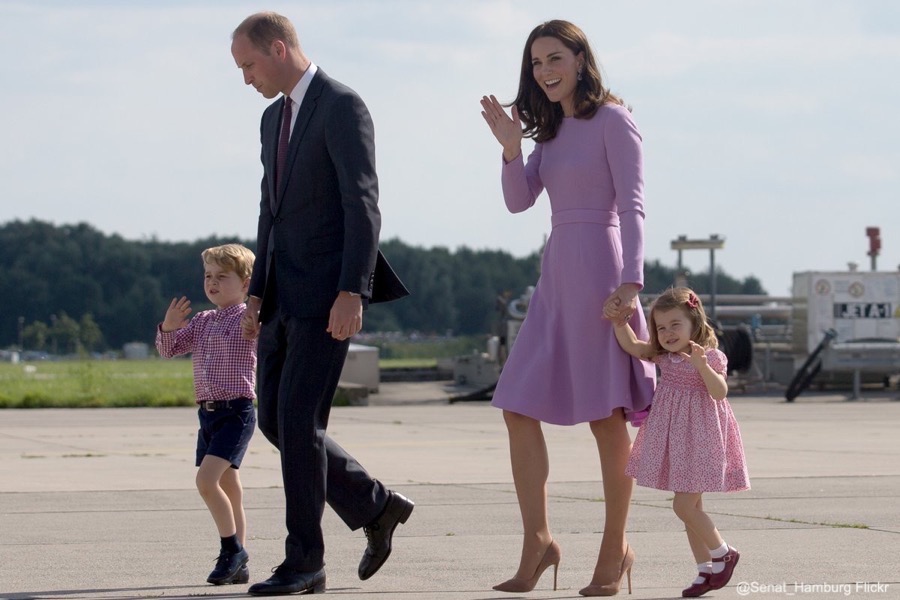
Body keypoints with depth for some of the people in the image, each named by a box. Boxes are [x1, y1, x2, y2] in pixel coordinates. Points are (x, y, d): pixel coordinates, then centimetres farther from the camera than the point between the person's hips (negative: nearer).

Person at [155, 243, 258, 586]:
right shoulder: (201, 322, 14)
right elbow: (168, 350, 16)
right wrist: (168, 327, -3)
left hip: (236, 412, -7)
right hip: (208, 413, 7)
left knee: (206, 480, -20)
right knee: (228, 488, 10)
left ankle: (232, 550, -7)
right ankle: (237, 566, 16)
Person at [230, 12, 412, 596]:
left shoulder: (343, 107, -10)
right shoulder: (274, 117, 17)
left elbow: (363, 205, -17)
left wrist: (352, 293, -23)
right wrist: (257, 294, 15)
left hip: (329, 292, -9)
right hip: (285, 295, 9)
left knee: (298, 417, -12)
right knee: (275, 420, 6)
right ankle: (376, 506, 20)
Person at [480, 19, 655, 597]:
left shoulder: (613, 121, -5)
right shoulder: (551, 131, 17)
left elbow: (632, 206, -12)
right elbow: (519, 200, 10)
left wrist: (631, 282, -21)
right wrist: (510, 147, -7)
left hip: (599, 270, -8)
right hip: (556, 275, 8)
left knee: (606, 414, -3)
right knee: (519, 408, 0)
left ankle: (616, 549, 5)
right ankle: (538, 540, 4)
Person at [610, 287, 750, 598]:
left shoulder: (710, 356, -9)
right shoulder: (663, 356, 8)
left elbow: (720, 392, -21)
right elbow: (631, 345, 0)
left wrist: (702, 365, -34)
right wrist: (619, 318, -13)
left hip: (699, 437, -7)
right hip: (673, 438, 7)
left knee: (684, 506, -10)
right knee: (689, 506, 9)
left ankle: (723, 554, 9)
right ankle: (706, 569, 17)